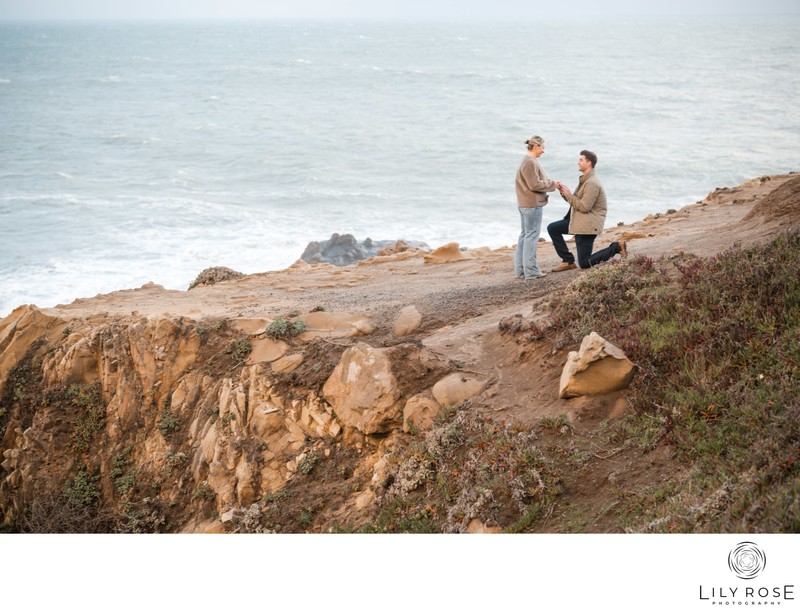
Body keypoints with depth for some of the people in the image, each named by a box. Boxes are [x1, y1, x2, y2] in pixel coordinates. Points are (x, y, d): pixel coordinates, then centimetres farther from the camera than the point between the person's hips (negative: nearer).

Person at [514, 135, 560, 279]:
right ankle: (531, 271, -2)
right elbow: (535, 185, -20)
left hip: (525, 204, 11)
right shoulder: (530, 162, -17)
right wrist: (552, 185, -9)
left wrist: (551, 183, 7)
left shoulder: (528, 161, 15)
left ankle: (520, 269, 18)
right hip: (532, 204, -11)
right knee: (532, 235, -5)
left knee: (524, 235, 13)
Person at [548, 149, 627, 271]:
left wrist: (568, 195, -16)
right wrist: (564, 192, -2)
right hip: (578, 220, 10)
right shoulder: (585, 180, 13)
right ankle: (568, 261, 8)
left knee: (584, 264, -8)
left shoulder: (592, 183, -20)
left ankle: (616, 247, 4)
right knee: (552, 228, 6)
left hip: (588, 224, -10)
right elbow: (577, 201, 15)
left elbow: (584, 207, -24)